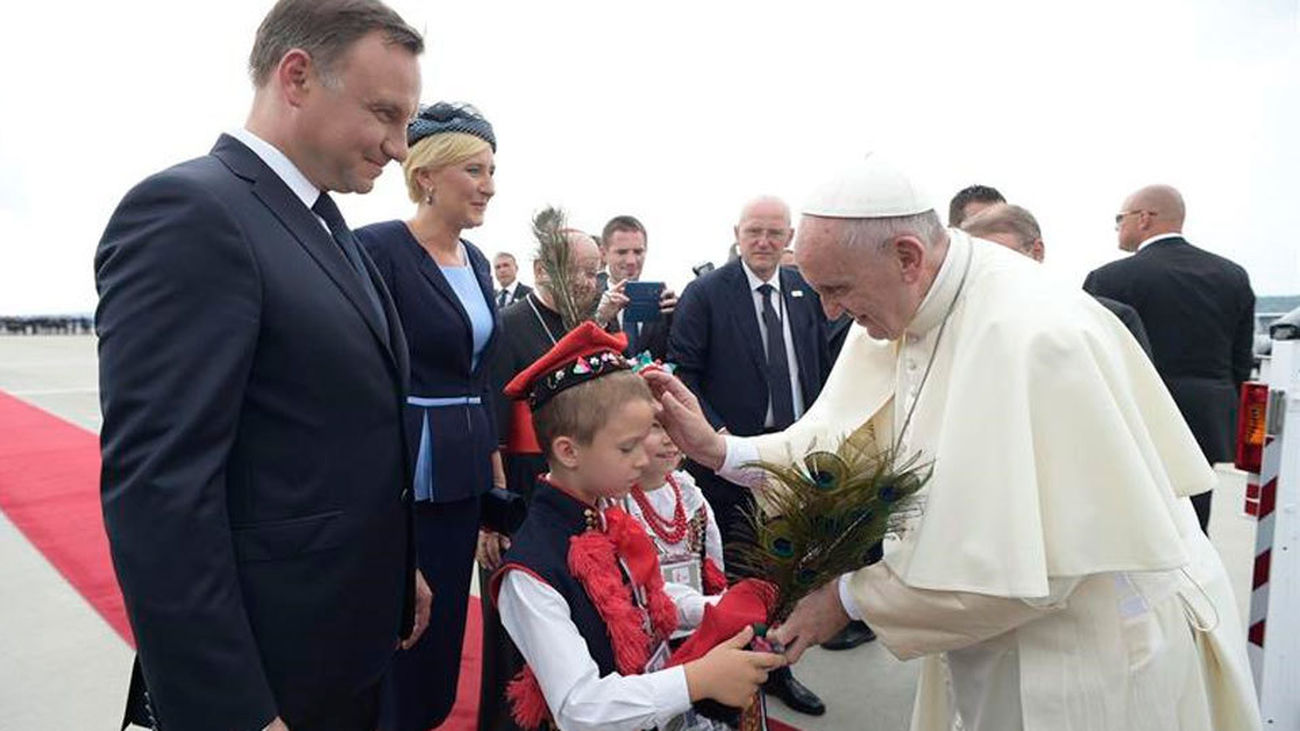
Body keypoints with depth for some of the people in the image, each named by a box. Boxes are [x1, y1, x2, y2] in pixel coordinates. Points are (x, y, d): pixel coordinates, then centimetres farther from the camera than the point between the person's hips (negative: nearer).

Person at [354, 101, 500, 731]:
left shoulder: (476, 260, 11)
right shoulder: (377, 248, -13)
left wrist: (495, 468, 15)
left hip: (463, 472, 8)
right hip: (401, 469, -7)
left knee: (446, 619, 18)